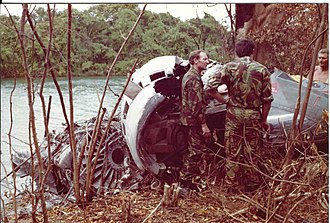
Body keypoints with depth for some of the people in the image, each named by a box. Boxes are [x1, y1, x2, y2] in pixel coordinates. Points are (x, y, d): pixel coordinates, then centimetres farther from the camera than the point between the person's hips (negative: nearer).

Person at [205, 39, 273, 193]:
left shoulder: (229, 67, -2)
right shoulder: (262, 70, 0)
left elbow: (210, 88, -11)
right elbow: (267, 98, 0)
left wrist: (224, 101, 1)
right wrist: (264, 120, 9)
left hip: (234, 113, 0)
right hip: (253, 115, 1)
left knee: (233, 151, 9)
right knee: (251, 152, 11)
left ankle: (233, 185, 17)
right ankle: (252, 185, 22)